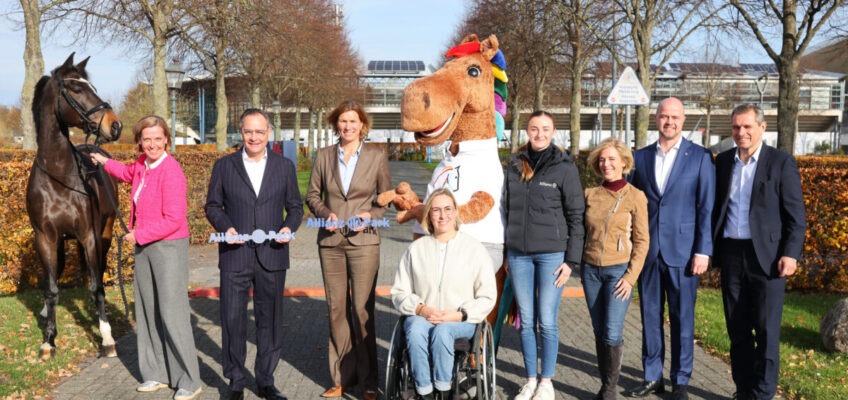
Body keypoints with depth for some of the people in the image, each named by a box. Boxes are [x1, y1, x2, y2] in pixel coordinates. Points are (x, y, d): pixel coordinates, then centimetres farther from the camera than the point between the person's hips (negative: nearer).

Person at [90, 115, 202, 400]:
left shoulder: (170, 171, -20)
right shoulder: (143, 162, 5)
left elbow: (174, 219, -23)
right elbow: (130, 174, 33)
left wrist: (139, 235, -15)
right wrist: (105, 162, 34)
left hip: (169, 248, -9)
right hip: (144, 247, 9)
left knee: (172, 313, -6)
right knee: (148, 310, 14)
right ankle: (157, 374, 27)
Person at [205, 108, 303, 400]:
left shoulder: (285, 166, 6)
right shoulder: (224, 166, 4)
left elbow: (295, 206, 10)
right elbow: (213, 205, 7)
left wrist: (289, 227, -10)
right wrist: (225, 227, -12)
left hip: (272, 256, 1)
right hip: (235, 256, -1)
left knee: (270, 321, 10)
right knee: (233, 321, 4)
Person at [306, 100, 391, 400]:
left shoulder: (377, 156, 2)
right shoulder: (324, 156, 6)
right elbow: (312, 195, 13)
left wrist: (371, 215, -10)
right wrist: (325, 213, -6)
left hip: (363, 242, -2)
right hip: (331, 242, 3)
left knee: (362, 310, -3)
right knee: (336, 308, 8)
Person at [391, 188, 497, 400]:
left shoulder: (474, 249, 5)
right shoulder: (416, 249, 10)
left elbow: (487, 298, 4)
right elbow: (399, 292, 11)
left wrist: (459, 315, -11)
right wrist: (421, 309, -9)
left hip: (462, 321, -1)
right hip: (421, 317, 2)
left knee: (442, 331, -35)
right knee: (415, 331, -33)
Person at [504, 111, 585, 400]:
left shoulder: (565, 167, -3)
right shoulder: (515, 165, 9)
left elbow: (576, 217, -3)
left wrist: (572, 260, -8)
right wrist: (507, 252, 13)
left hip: (552, 253, -3)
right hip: (519, 254, 4)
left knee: (547, 321, 1)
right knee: (526, 320, 9)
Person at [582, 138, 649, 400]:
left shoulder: (635, 197, -4)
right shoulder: (591, 195, 6)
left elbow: (642, 240, -3)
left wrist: (631, 277, -10)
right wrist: (581, 266, 10)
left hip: (618, 270, -4)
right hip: (591, 270, 4)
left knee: (612, 333, -9)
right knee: (599, 332, 8)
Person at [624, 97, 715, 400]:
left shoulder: (700, 157, 0)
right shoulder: (640, 157, 8)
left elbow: (707, 207, -2)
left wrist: (703, 250, -8)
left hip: (682, 250, -3)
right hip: (647, 250, 3)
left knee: (682, 318, 5)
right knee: (650, 315, 9)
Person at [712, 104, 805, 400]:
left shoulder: (782, 163, -2)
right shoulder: (723, 161, 10)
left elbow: (796, 215, -4)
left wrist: (790, 254, -12)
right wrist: (710, 248, 6)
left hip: (766, 256, -4)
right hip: (730, 254, 4)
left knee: (766, 331, 1)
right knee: (737, 329, 11)